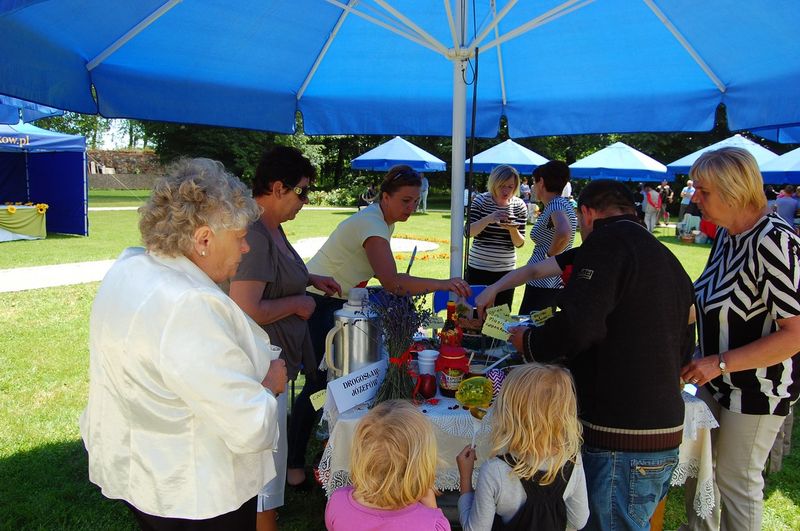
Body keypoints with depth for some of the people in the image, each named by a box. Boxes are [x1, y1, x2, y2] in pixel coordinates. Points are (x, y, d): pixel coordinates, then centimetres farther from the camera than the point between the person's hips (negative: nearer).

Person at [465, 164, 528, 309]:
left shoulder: (519, 206, 2)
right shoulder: (481, 200, -4)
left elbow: (519, 243, 2)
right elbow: (468, 232, -12)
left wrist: (513, 230, -20)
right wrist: (488, 219, -27)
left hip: (506, 270, 2)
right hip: (478, 268, -2)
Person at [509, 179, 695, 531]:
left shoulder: (606, 242, -11)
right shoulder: (668, 258, 16)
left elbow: (578, 325, -25)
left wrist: (529, 343, -6)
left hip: (621, 441, -9)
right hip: (668, 433, 9)